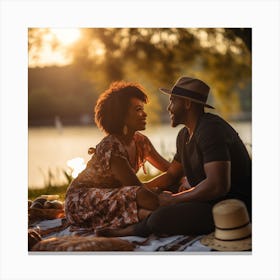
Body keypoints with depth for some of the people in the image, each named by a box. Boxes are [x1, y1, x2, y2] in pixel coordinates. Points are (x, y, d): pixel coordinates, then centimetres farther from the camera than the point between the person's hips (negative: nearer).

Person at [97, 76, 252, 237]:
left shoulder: (210, 129, -19)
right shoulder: (184, 135, 12)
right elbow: (171, 175, 22)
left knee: (160, 219, -22)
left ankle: (137, 230, 3)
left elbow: (218, 185, -29)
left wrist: (172, 200, -18)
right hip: (212, 198, 10)